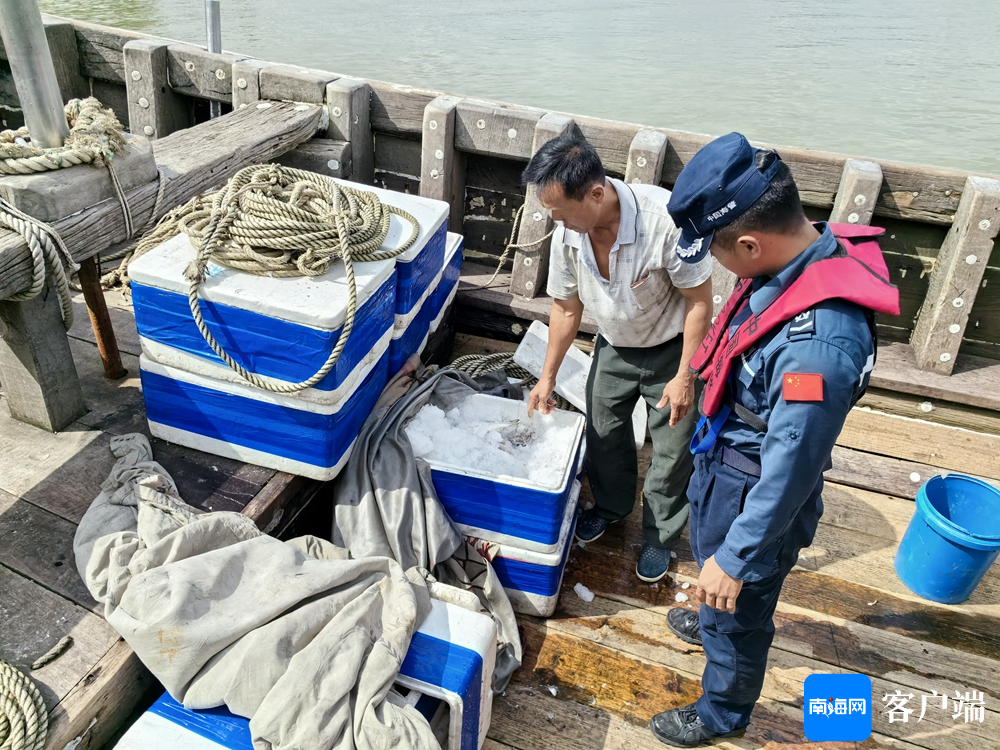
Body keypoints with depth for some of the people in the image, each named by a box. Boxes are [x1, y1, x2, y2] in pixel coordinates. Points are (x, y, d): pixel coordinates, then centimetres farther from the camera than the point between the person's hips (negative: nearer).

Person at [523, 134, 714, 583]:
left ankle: (660, 536, 33)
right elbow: (566, 308, -4)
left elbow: (699, 300, -24)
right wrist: (547, 378, 1)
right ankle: (611, 504, 47)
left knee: (672, 449, 8)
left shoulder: (666, 218, -36)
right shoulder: (567, 232, -19)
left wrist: (685, 376, -22)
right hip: (615, 345, 5)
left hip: (672, 348, -4)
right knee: (603, 431, 19)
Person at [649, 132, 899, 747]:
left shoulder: (820, 343, -40)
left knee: (737, 615, 19)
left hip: (755, 496, -8)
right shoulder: (811, 252, -12)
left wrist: (735, 559, -17)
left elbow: (790, 471, -30)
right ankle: (712, 622, 65)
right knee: (709, 557, 34)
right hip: (725, 463, 8)